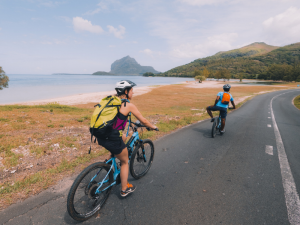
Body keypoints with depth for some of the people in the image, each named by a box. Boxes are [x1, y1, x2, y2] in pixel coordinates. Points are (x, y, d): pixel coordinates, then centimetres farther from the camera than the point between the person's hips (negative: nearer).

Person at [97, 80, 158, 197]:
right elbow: (144, 121, -1)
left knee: (123, 137, 34)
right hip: (112, 139, -7)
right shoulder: (129, 105, -7)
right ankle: (124, 189, 30)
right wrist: (153, 127, 16)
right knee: (125, 161, 16)